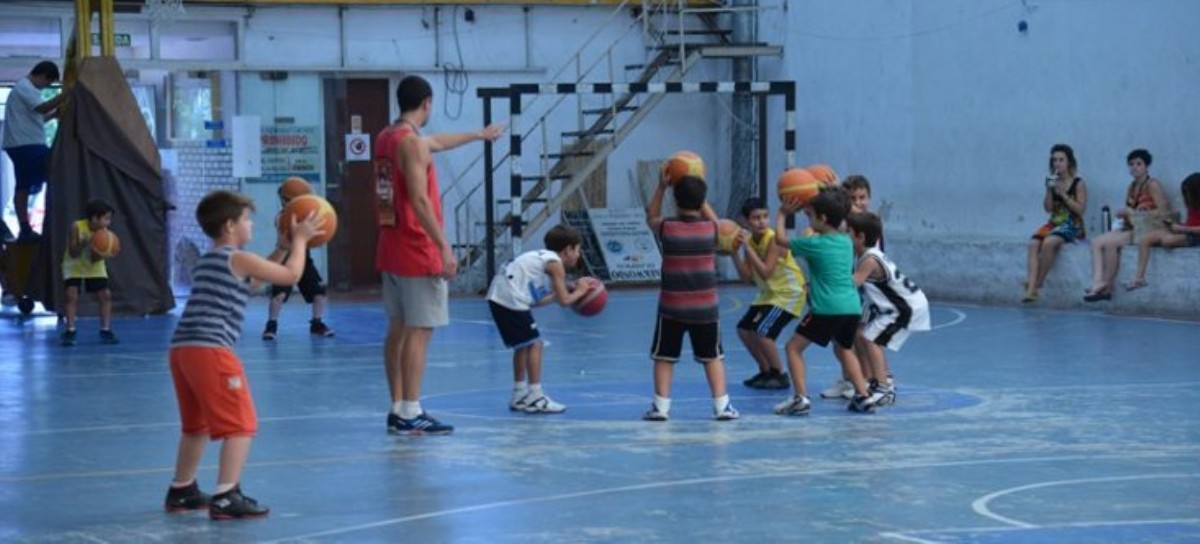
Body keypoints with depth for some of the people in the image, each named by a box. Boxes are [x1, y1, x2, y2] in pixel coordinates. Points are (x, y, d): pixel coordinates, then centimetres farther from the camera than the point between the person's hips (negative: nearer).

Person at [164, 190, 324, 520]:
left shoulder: (206, 262, 25)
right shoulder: (239, 259, -1)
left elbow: (252, 280, 37)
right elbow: (291, 275, 2)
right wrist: (300, 240, 17)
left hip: (181, 348, 9)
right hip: (210, 350, -9)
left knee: (197, 425, 24)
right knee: (240, 425, -6)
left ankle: (181, 491, 32)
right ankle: (226, 498, -15)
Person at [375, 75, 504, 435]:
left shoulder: (386, 138, 14)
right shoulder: (412, 143, -15)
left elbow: (436, 143, 32)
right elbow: (419, 200, -23)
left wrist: (479, 135, 46)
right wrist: (444, 247, -23)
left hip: (391, 249, 10)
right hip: (417, 253, -10)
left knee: (398, 330, 12)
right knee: (418, 331, -8)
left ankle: (398, 409, 15)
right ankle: (410, 414, -9)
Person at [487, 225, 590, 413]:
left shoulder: (543, 257, 22)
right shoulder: (555, 263, -4)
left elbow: (537, 300, 20)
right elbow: (564, 301, -6)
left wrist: (566, 291, 21)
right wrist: (579, 292, 12)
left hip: (498, 296, 9)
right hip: (511, 298, -9)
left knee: (523, 345, 19)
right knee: (534, 344, -4)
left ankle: (519, 395, 27)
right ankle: (535, 397, -5)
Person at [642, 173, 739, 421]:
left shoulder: (666, 228, -8)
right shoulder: (710, 228, -5)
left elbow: (651, 217, 16)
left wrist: (661, 187, 13)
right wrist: (698, 190, 20)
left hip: (672, 307, -1)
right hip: (705, 307, 1)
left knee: (664, 357, 10)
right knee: (713, 356, 13)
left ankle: (661, 406, 4)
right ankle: (722, 405, 8)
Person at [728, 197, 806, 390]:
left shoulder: (773, 239, -23)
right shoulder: (749, 240, -2)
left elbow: (765, 273, -32)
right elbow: (747, 277, -7)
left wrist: (748, 248, -33)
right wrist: (734, 252, -16)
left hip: (789, 293, -8)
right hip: (769, 293, 8)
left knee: (762, 332, -20)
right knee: (744, 329, 7)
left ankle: (780, 375, -4)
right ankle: (766, 372, 22)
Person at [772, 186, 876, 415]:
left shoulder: (815, 244, -7)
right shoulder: (846, 241, 12)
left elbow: (780, 239, 6)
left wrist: (782, 214, 18)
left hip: (827, 308, -7)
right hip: (853, 305, 7)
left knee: (794, 347, 2)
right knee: (844, 349, 28)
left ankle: (800, 397, -10)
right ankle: (863, 396, 20)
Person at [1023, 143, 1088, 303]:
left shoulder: (1078, 184, -1)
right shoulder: (1052, 182, 13)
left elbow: (1080, 210, -8)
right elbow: (1048, 208, 8)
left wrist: (1063, 194, -15)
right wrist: (1049, 191, -8)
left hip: (1072, 225, -5)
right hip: (1054, 223, 5)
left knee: (1049, 242, -35)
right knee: (1033, 243, -26)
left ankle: (1036, 285, -22)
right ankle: (1030, 288, -36)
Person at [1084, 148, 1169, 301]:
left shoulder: (1152, 185, -6)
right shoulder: (1132, 187, 18)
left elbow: (1163, 211, -15)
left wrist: (1134, 213, -17)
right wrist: (1124, 215, -7)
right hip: (1131, 228, 8)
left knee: (1110, 243, -28)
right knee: (1097, 242, -13)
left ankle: (1107, 287, -20)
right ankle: (1098, 283, -27)